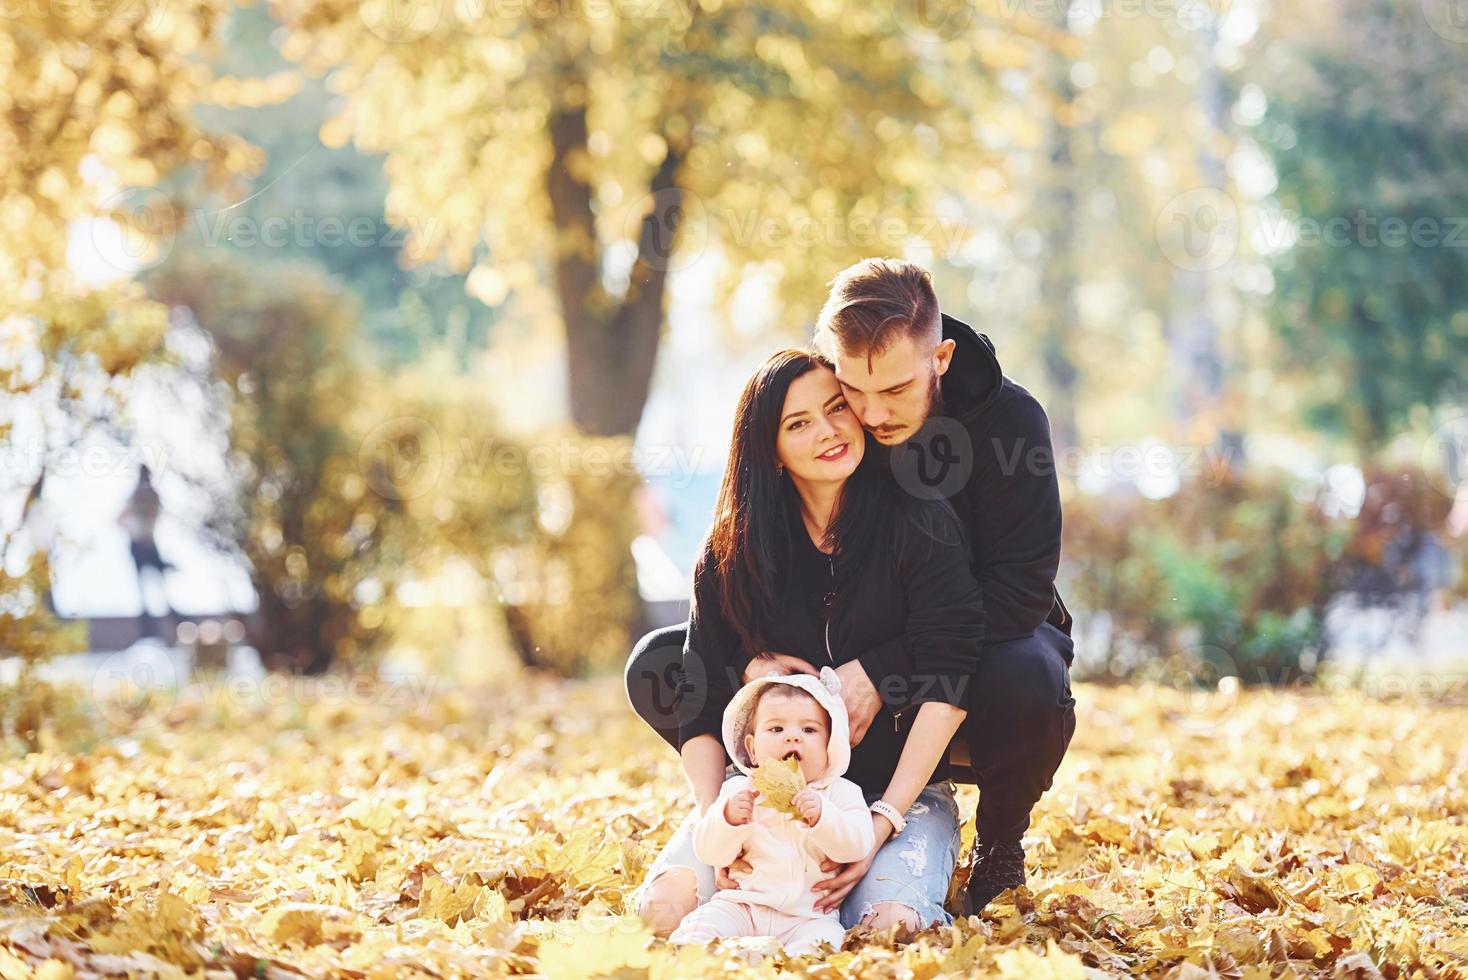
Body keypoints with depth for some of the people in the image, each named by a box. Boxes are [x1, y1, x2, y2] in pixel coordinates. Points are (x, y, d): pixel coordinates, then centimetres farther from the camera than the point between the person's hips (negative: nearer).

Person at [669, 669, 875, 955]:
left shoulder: (840, 793, 7)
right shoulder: (739, 790, 10)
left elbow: (858, 845, -7)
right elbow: (709, 852, 4)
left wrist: (822, 817, -23)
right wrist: (729, 818, -16)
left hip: (807, 916, -1)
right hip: (741, 906, 1)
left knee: (821, 938, -31)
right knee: (705, 921, -24)